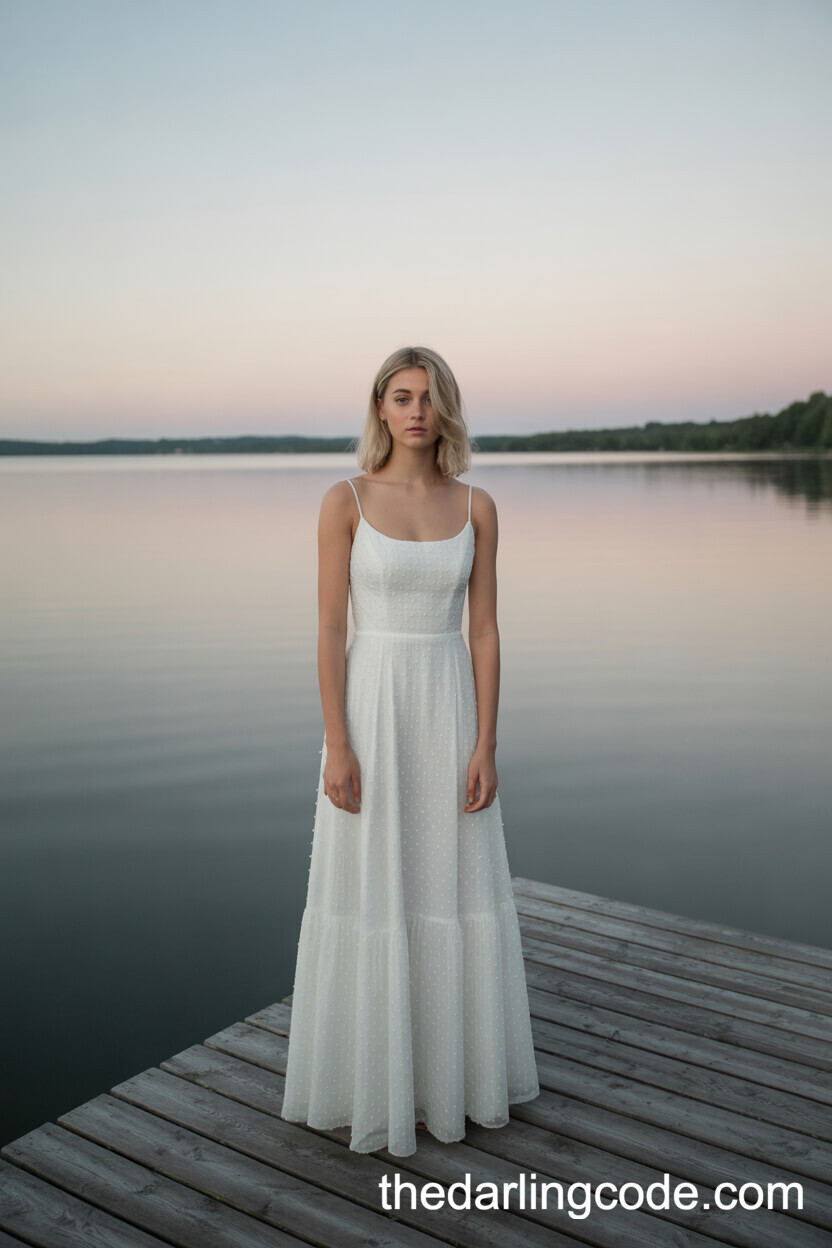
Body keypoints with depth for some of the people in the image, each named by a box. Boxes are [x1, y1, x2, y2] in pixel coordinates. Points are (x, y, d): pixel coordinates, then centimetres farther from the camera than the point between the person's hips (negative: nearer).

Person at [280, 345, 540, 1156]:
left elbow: (484, 631, 2)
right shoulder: (345, 500, -4)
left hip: (451, 708, 3)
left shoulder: (476, 507, 3)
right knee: (373, 892, 6)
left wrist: (485, 746, -4)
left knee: (453, 890, 11)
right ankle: (375, 1075, 26)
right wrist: (337, 746, -12)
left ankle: (450, 1064, 32)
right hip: (372, 705, -2)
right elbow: (329, 630, -7)